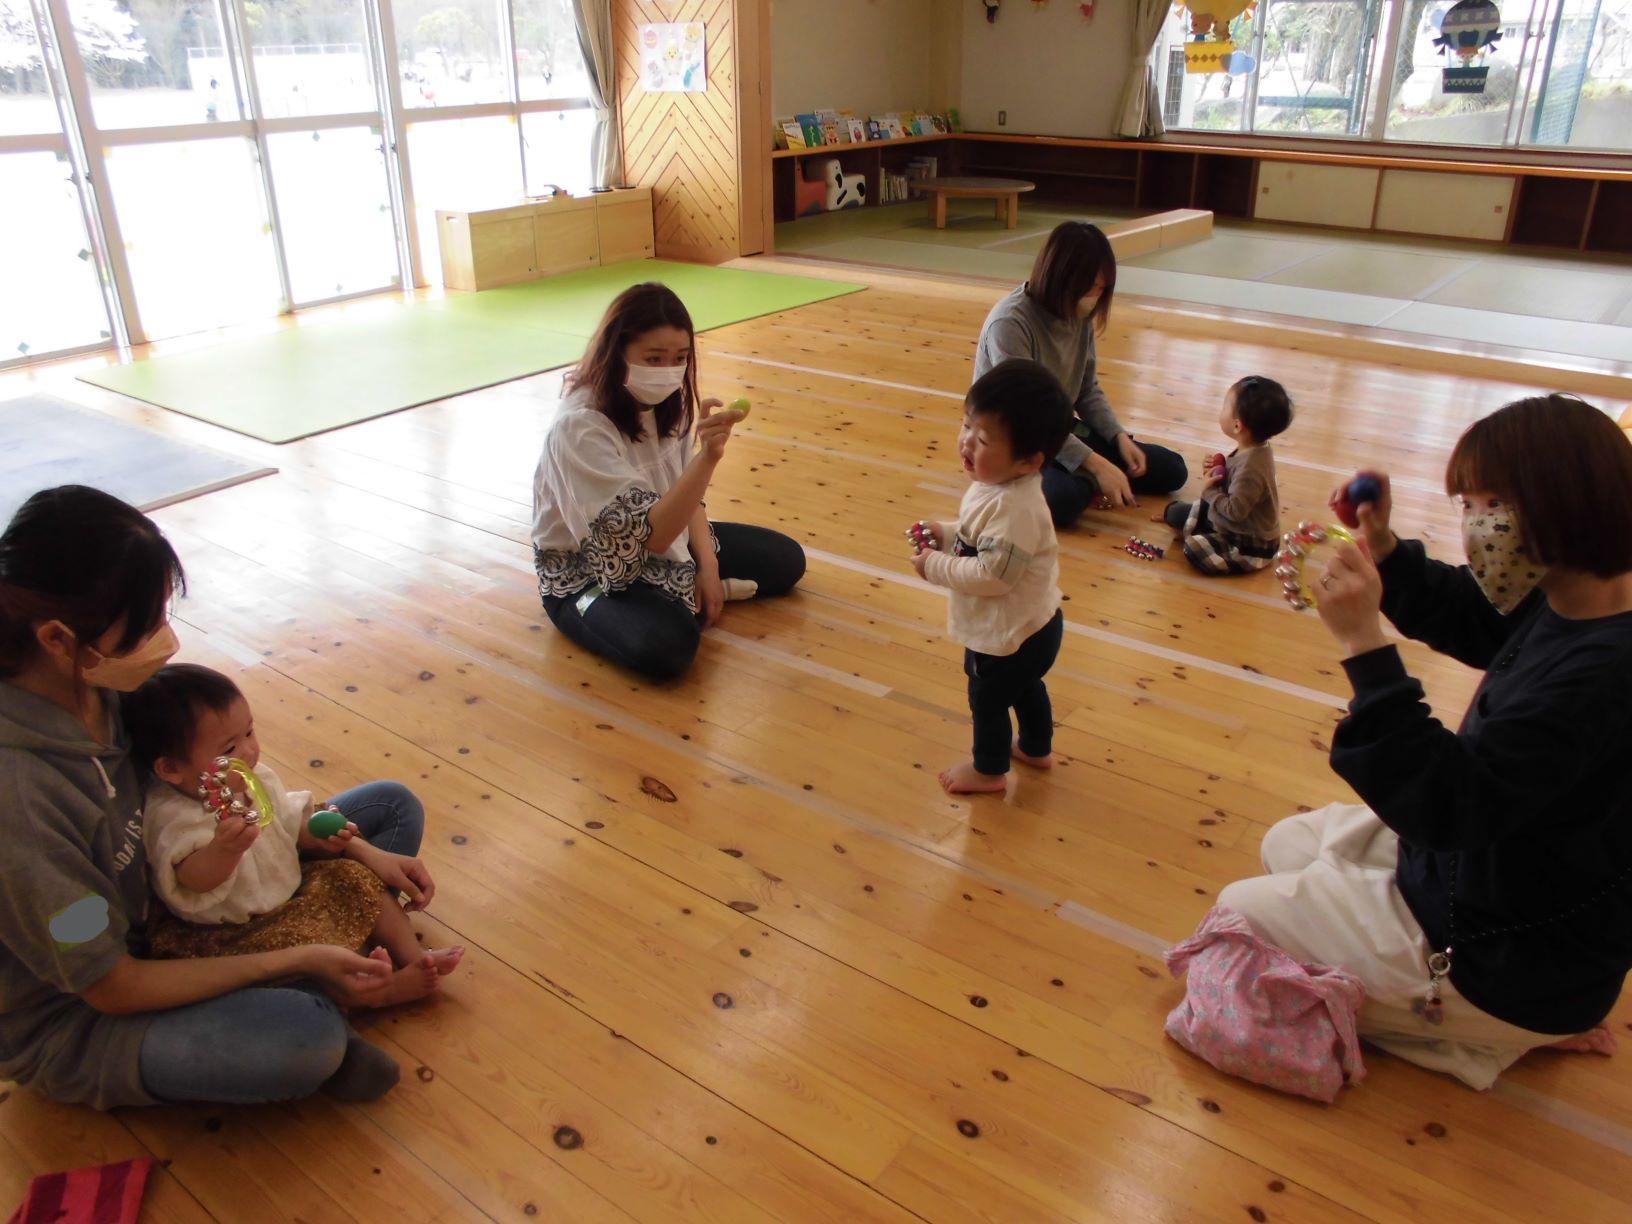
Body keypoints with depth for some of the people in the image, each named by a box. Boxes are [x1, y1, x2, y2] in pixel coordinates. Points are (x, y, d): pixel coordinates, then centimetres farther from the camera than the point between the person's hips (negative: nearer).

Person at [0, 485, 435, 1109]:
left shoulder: (103, 681, -14)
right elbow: (112, 990, -24)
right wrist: (299, 960, -21)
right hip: (77, 1019, -7)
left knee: (395, 805, 5)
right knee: (308, 1038, -36)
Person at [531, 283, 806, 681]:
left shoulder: (662, 401, -6)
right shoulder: (579, 427, -31)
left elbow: (684, 494, 6)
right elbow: (649, 534, -37)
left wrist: (707, 566, -8)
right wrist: (707, 457, -49)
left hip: (667, 540, 7)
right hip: (587, 574, -7)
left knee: (787, 560, 4)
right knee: (666, 647, -35)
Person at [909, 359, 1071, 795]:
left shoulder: (1012, 508, -36)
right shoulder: (999, 483, -6)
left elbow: (992, 575, -34)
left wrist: (936, 566, -24)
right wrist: (946, 534, -6)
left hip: (1009, 634, -9)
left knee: (988, 699, 15)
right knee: (1025, 686, 31)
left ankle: (988, 770, 39)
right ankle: (1036, 748, 55)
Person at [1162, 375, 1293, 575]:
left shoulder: (1250, 466, -32)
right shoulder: (1253, 450, -2)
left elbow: (1235, 511, -30)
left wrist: (1209, 491, -16)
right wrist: (1218, 470, -3)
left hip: (1251, 545, -9)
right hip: (1234, 527, 9)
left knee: (1195, 550, -31)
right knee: (1178, 512, 10)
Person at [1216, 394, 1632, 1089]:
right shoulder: (1567, 601, -7)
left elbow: (1449, 804, -34)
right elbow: (1469, 622, 14)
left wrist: (1363, 644, -38)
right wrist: (1384, 549, -5)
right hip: (1480, 861, 9)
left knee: (1240, 914, 4)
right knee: (1289, 845, 22)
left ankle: (1492, 1034, 6)